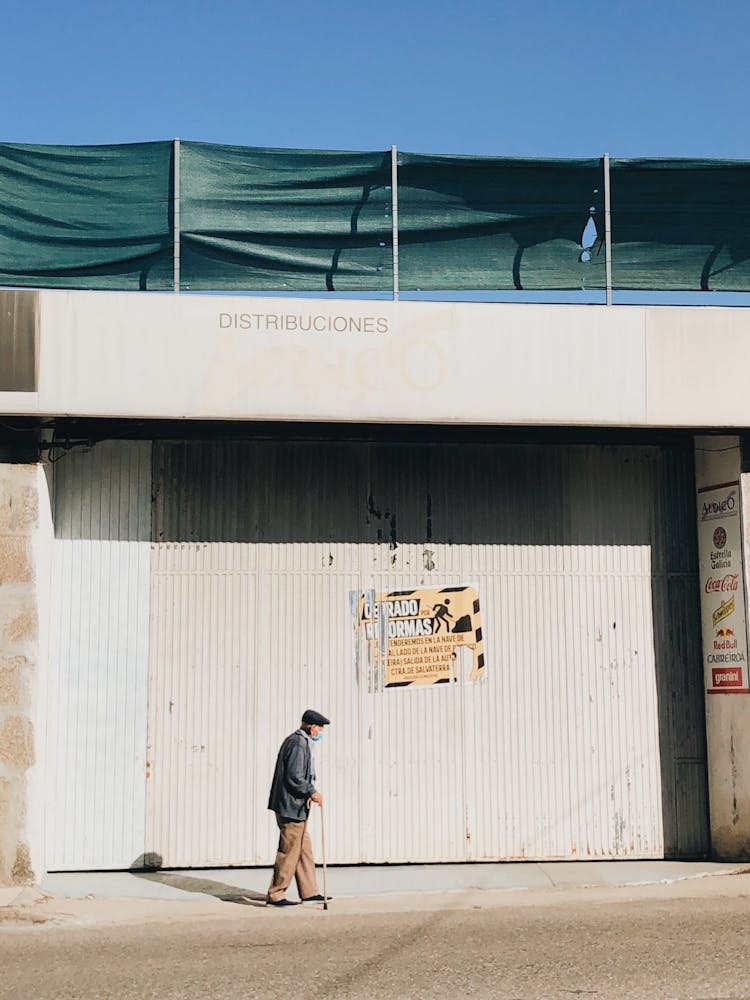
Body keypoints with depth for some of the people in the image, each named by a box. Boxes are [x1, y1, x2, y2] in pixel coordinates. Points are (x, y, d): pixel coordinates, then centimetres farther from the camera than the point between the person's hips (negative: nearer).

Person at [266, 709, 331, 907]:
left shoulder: (294, 740, 17)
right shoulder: (299, 744, -17)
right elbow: (294, 778, -22)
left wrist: (310, 792, 18)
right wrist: (312, 792, -14)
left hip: (293, 807, 11)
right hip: (292, 807, -11)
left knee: (304, 849, 14)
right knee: (289, 852, -4)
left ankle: (309, 892, 20)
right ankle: (275, 895, 2)